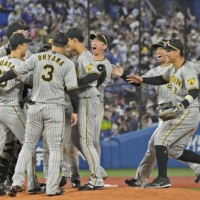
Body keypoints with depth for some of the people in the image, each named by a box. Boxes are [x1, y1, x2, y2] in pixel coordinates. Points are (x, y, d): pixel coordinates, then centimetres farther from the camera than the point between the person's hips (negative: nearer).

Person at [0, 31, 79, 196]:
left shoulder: (37, 58, 4)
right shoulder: (67, 63, -2)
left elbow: (16, 72, 0)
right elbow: (72, 89, -7)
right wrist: (75, 111, -2)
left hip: (35, 107, 2)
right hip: (55, 109, -2)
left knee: (28, 145, 12)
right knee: (55, 148, 4)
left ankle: (17, 182, 0)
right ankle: (52, 188, 0)